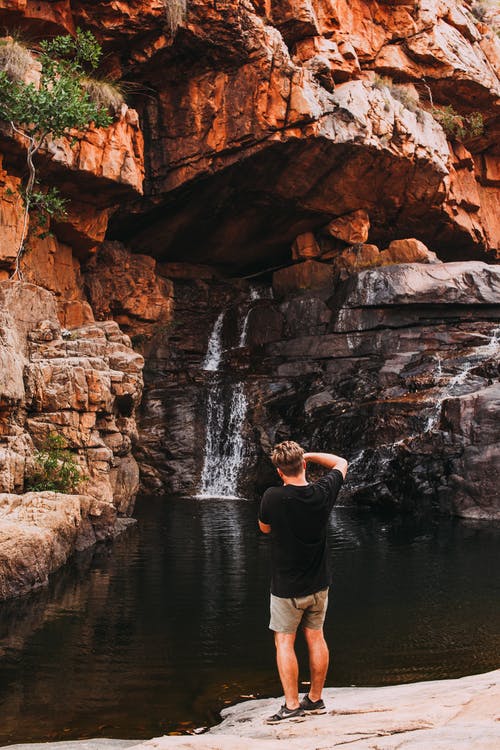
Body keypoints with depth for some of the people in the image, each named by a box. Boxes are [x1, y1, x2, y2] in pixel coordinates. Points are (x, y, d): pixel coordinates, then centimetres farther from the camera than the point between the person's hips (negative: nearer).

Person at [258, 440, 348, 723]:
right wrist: (309, 456, 8)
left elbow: (264, 528, 0)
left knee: (284, 642, 5)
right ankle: (316, 699, 24)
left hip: (286, 587, -4)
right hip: (318, 583, 4)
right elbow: (341, 463, 9)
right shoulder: (323, 493, -12)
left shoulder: (272, 498, -21)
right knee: (316, 638, 15)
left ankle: (292, 704, 4)